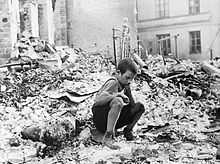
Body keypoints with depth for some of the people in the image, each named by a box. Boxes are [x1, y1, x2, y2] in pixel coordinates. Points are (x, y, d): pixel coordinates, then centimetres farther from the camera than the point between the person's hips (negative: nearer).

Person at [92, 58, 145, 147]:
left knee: (139, 107, 4)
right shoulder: (113, 82, -16)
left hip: (115, 119, 8)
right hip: (100, 118, -8)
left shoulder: (125, 85, 9)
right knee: (117, 101, -37)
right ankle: (107, 137, -33)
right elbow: (97, 100, -28)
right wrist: (117, 95, -30)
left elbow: (132, 106, 9)